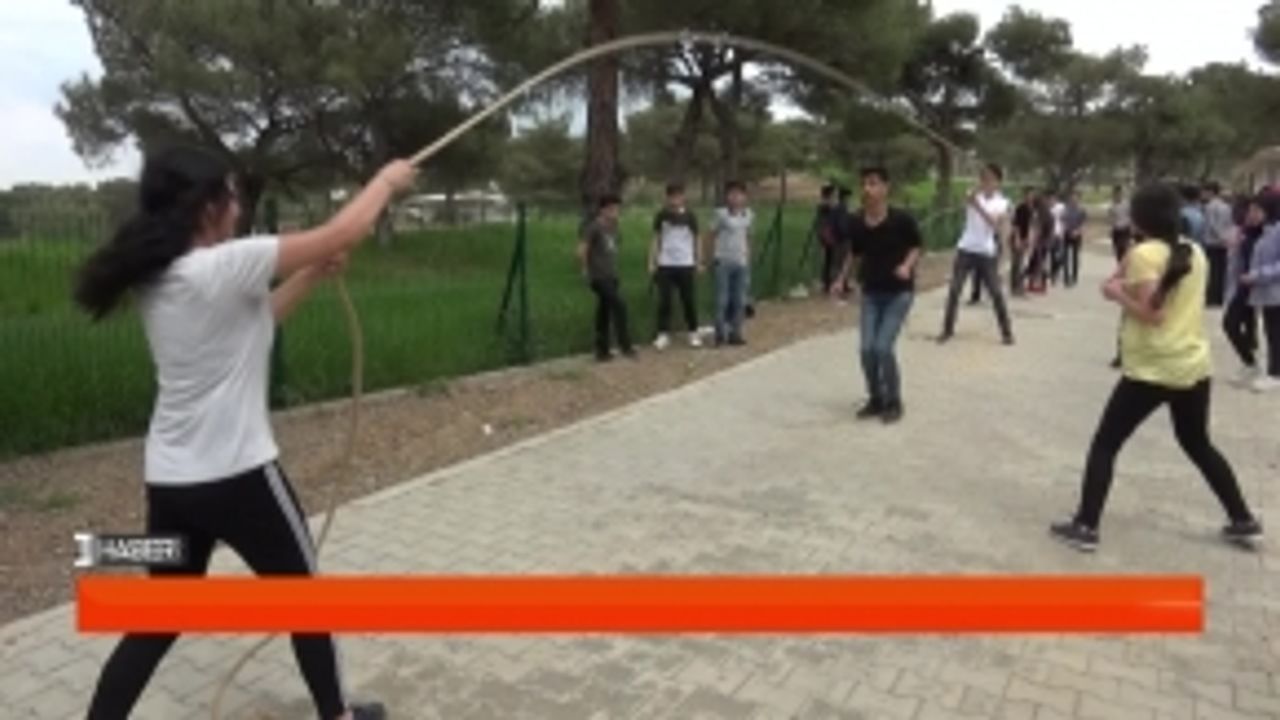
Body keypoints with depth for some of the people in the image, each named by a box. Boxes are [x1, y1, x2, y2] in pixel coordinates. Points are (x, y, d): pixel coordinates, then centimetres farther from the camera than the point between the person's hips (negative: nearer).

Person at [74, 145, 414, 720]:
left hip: (168, 480, 7)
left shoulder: (155, 278, 6)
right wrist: (387, 180, 0)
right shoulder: (224, 265, -20)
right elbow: (341, 233, -16)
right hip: (237, 477, -7)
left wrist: (313, 276, 10)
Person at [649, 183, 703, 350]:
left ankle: (693, 333, 18)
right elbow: (656, 239, 7)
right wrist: (652, 262, 2)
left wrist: (699, 263, 6)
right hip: (665, 265, 1)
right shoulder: (661, 216, 1)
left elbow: (696, 240, 6)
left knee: (688, 300, 6)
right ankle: (663, 335, 6)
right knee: (664, 301, -1)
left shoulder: (690, 216, -1)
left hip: (686, 265, 0)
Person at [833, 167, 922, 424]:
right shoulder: (856, 223, -5)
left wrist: (907, 265, -19)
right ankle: (875, 400, 22)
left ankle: (893, 403, 8)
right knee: (867, 349, -1)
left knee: (883, 347, -12)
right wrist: (842, 279, 8)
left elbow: (916, 246, -1)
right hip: (871, 292, 4)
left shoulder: (901, 219, -16)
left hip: (899, 292, -4)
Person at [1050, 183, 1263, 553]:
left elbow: (1151, 314, -21)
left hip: (1152, 370, -7)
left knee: (1105, 443, 2)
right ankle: (1244, 520, 32)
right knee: (1198, 444, 26)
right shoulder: (1195, 251, 9)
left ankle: (1085, 526, 1)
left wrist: (1117, 293, -7)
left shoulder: (1144, 253, -13)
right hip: (1194, 366, 7)